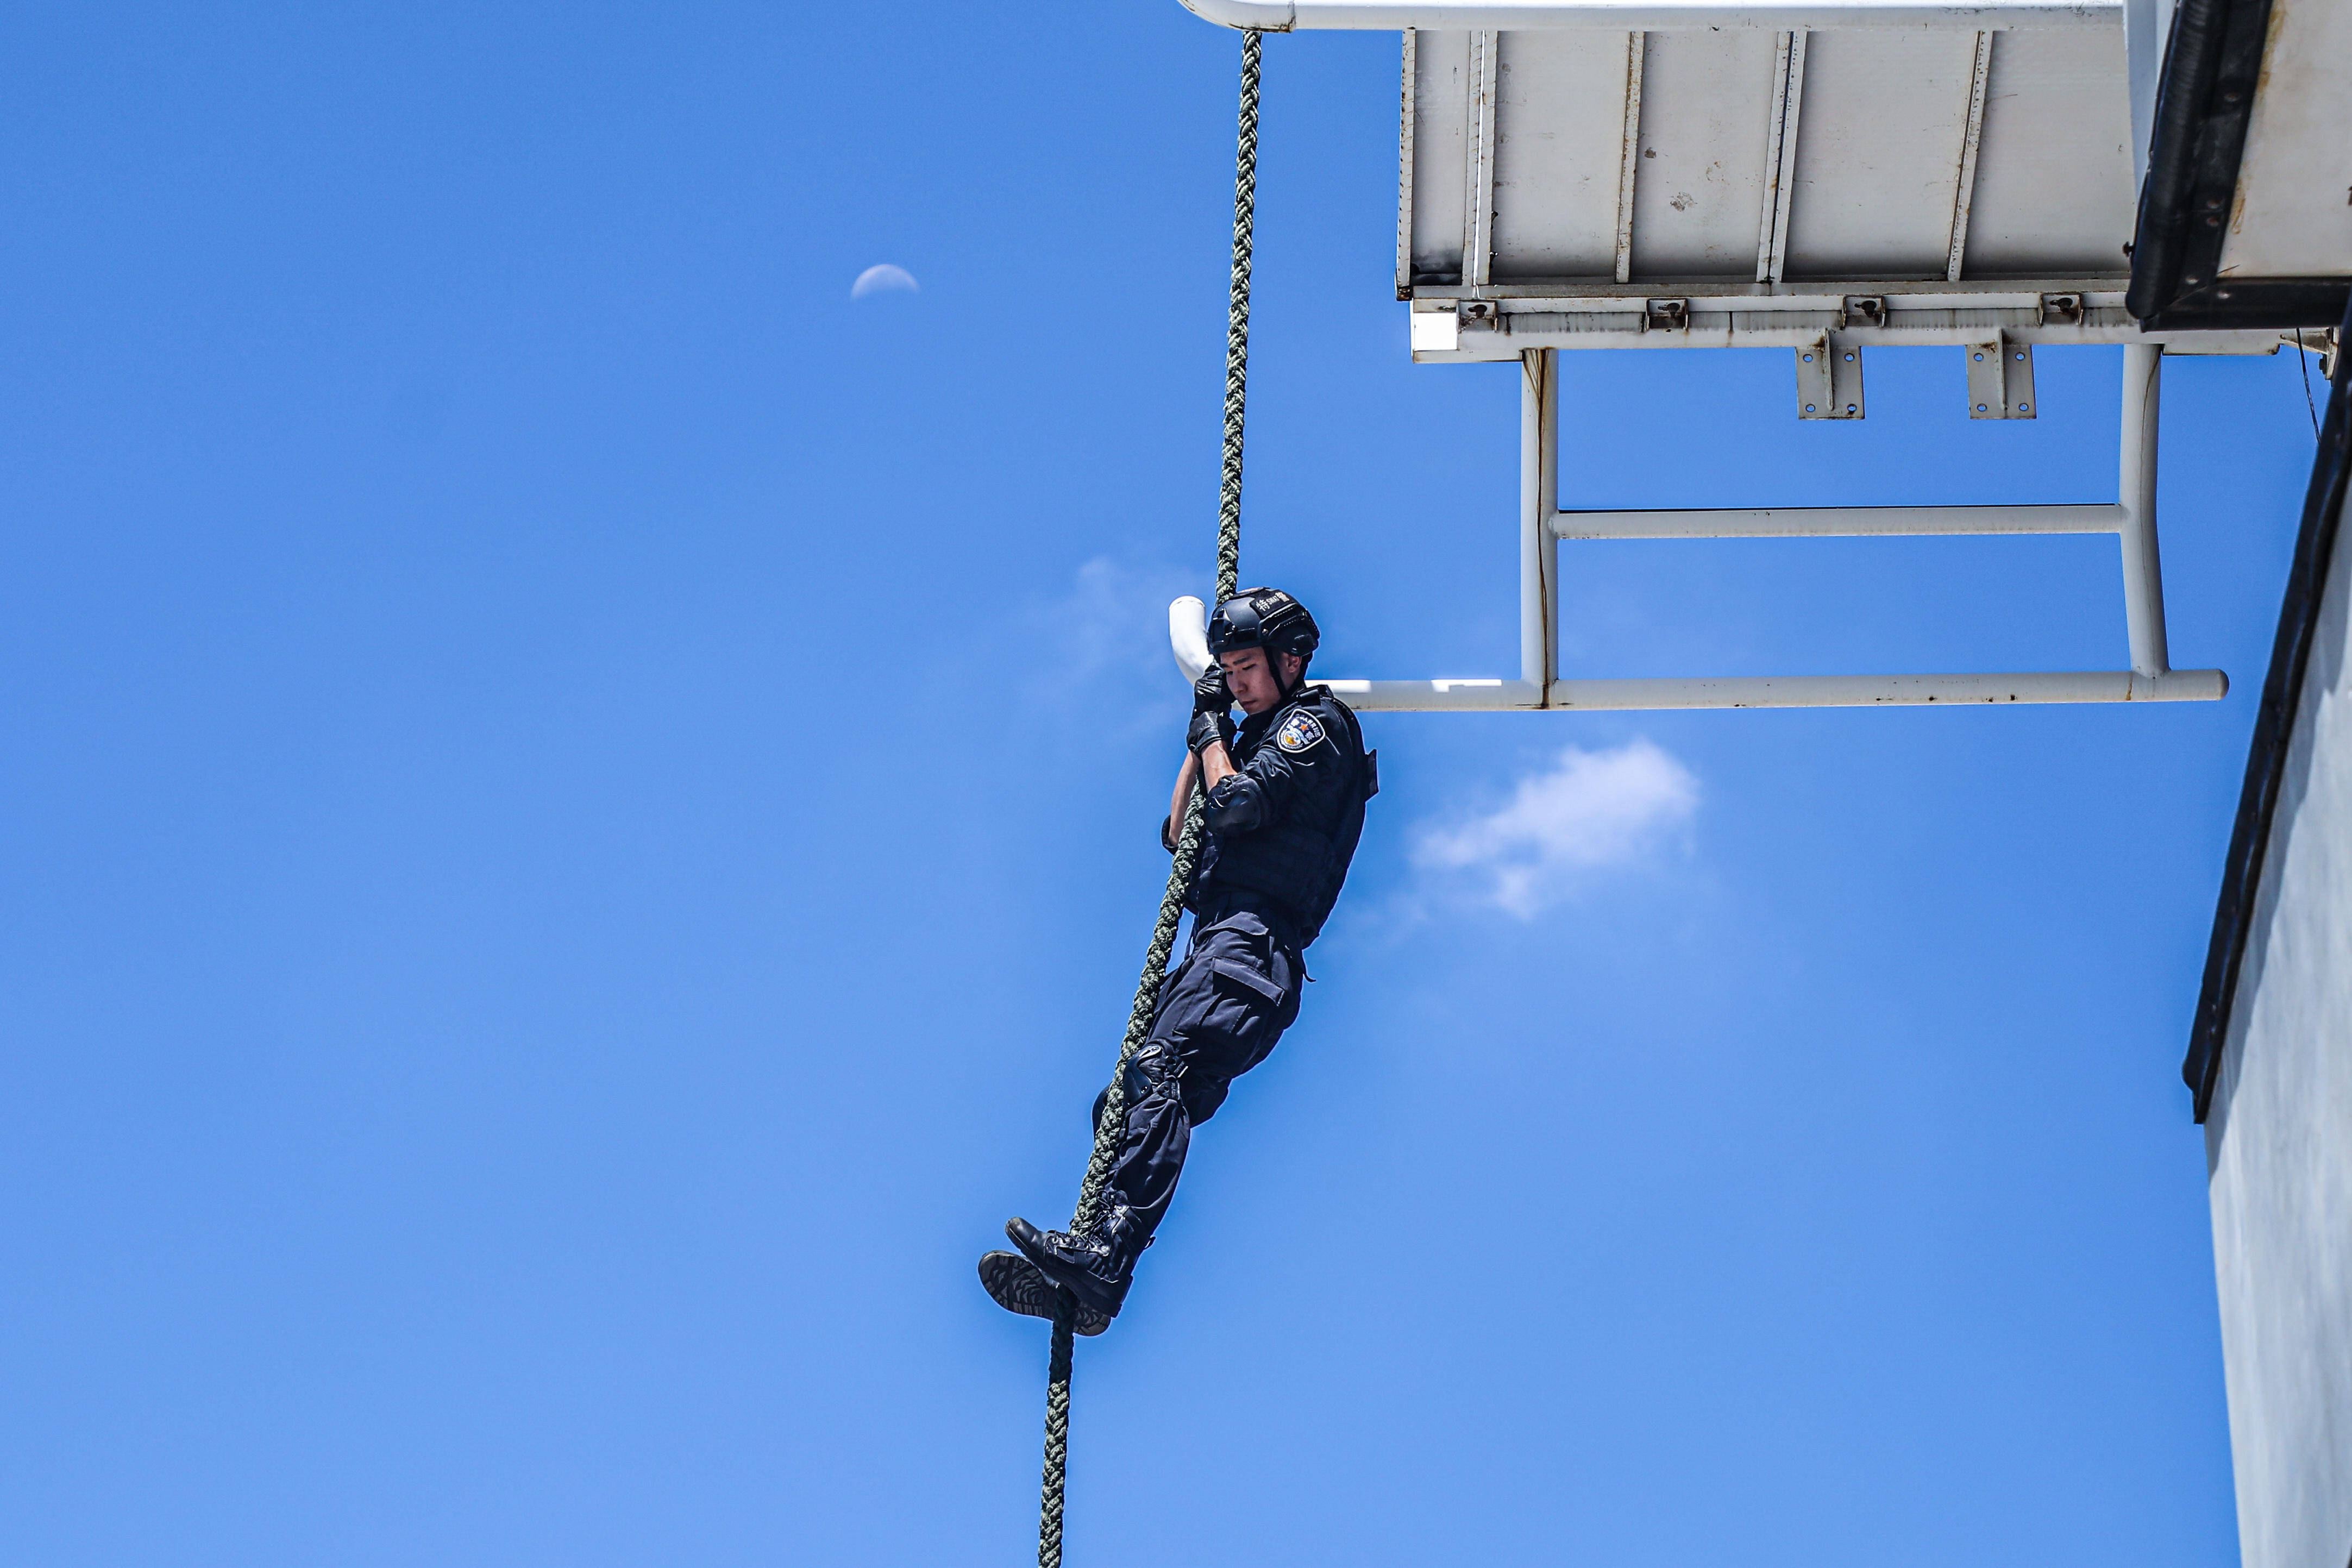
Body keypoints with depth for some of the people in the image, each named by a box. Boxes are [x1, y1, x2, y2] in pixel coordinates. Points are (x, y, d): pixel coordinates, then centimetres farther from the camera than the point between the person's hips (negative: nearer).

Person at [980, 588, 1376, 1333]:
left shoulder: (1315, 723, 3)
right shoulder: (1257, 737, 31)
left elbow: (1239, 805, -12)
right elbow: (1180, 834, 32)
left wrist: (1215, 735, 6)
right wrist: (1203, 731, 27)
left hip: (1253, 939, -10)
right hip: (1216, 944, 10)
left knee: (1160, 1073, -28)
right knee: (1125, 1105, -4)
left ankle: (1107, 1255, -42)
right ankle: (1079, 1281, -15)